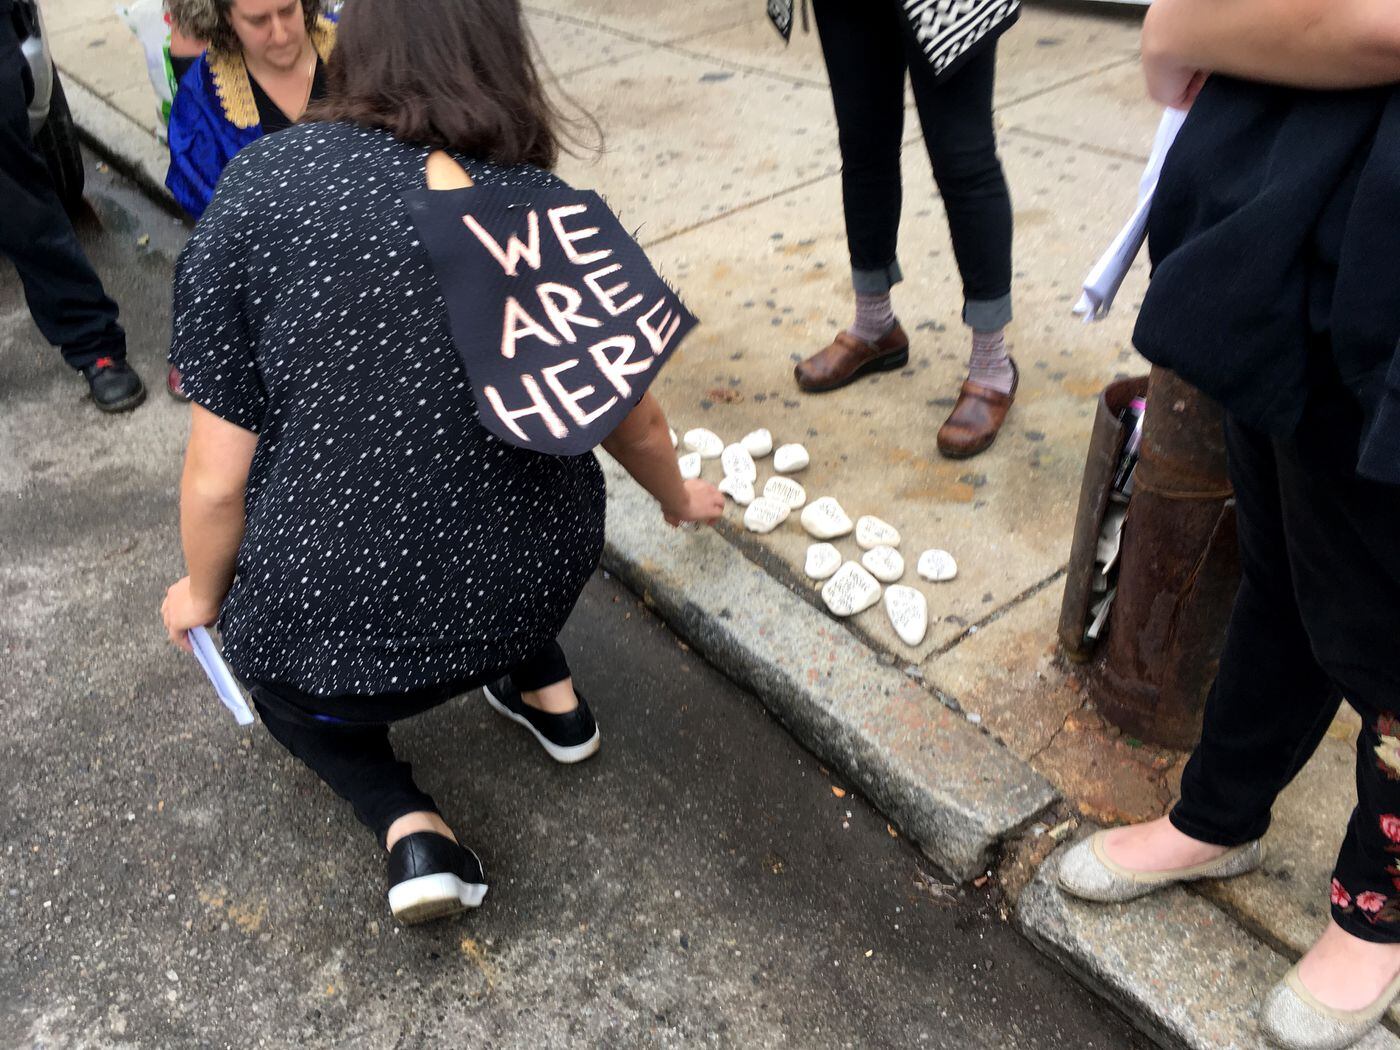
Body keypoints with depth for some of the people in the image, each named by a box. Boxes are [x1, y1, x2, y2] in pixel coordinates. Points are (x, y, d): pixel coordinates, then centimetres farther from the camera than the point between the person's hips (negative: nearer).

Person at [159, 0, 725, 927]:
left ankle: (406, 822, 10)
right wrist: (681, 501, 31)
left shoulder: (266, 180, -14)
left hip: (340, 632, -3)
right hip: (539, 588, 3)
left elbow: (219, 477, -12)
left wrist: (202, 598, 9)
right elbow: (635, 421, 9)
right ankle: (546, 692, 28)